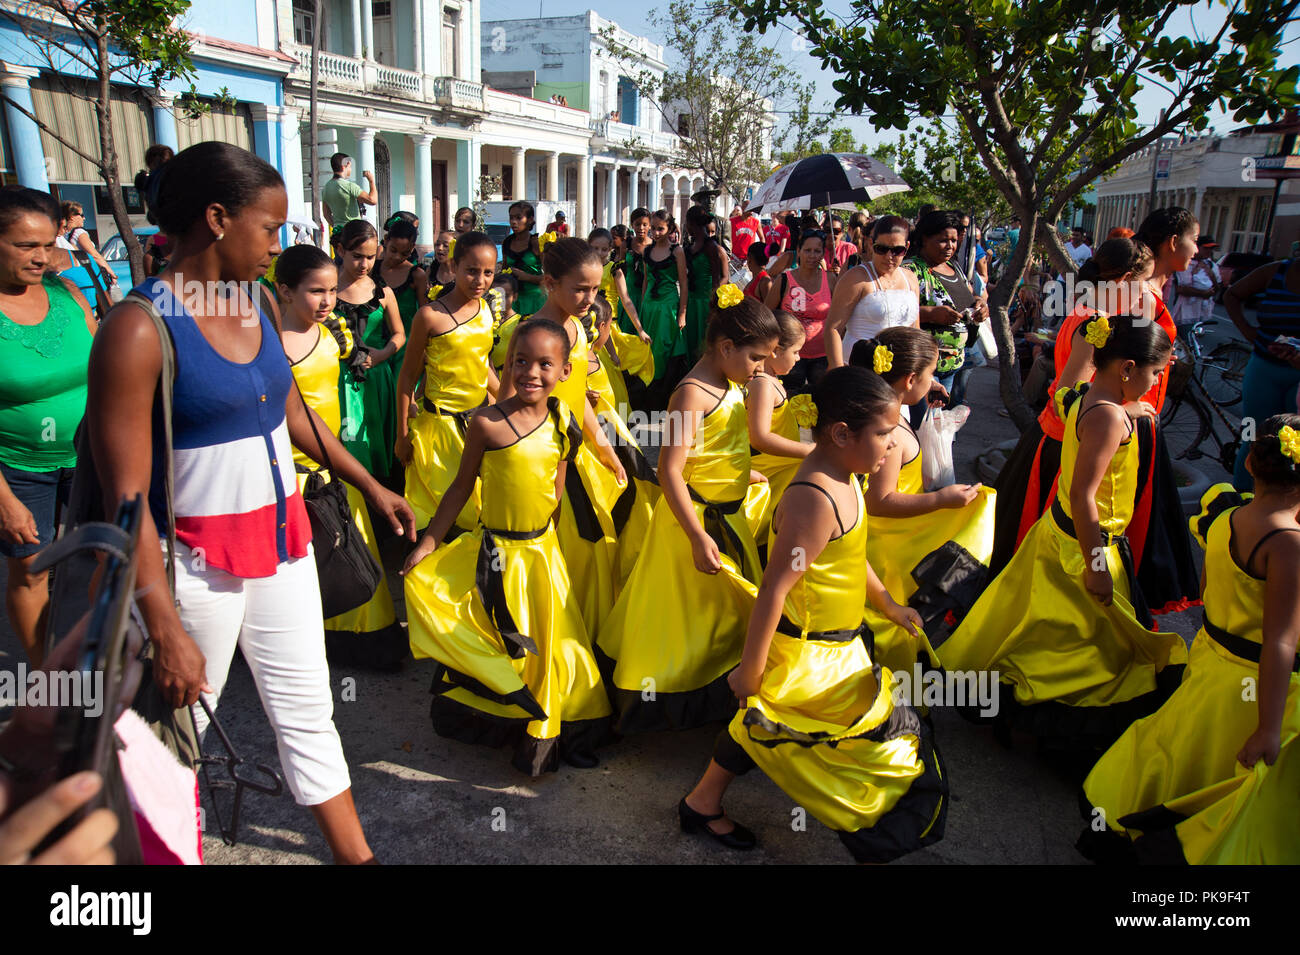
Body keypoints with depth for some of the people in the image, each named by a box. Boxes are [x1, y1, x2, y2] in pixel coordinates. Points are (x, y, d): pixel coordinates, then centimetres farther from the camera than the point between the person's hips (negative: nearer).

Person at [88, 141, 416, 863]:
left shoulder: (255, 307, 4)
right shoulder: (140, 329, -18)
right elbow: (126, 494, -19)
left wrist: (372, 486, 19)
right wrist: (166, 629, -21)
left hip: (282, 537, 7)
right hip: (198, 560, -6)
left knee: (309, 712, 16)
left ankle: (356, 854, 30)